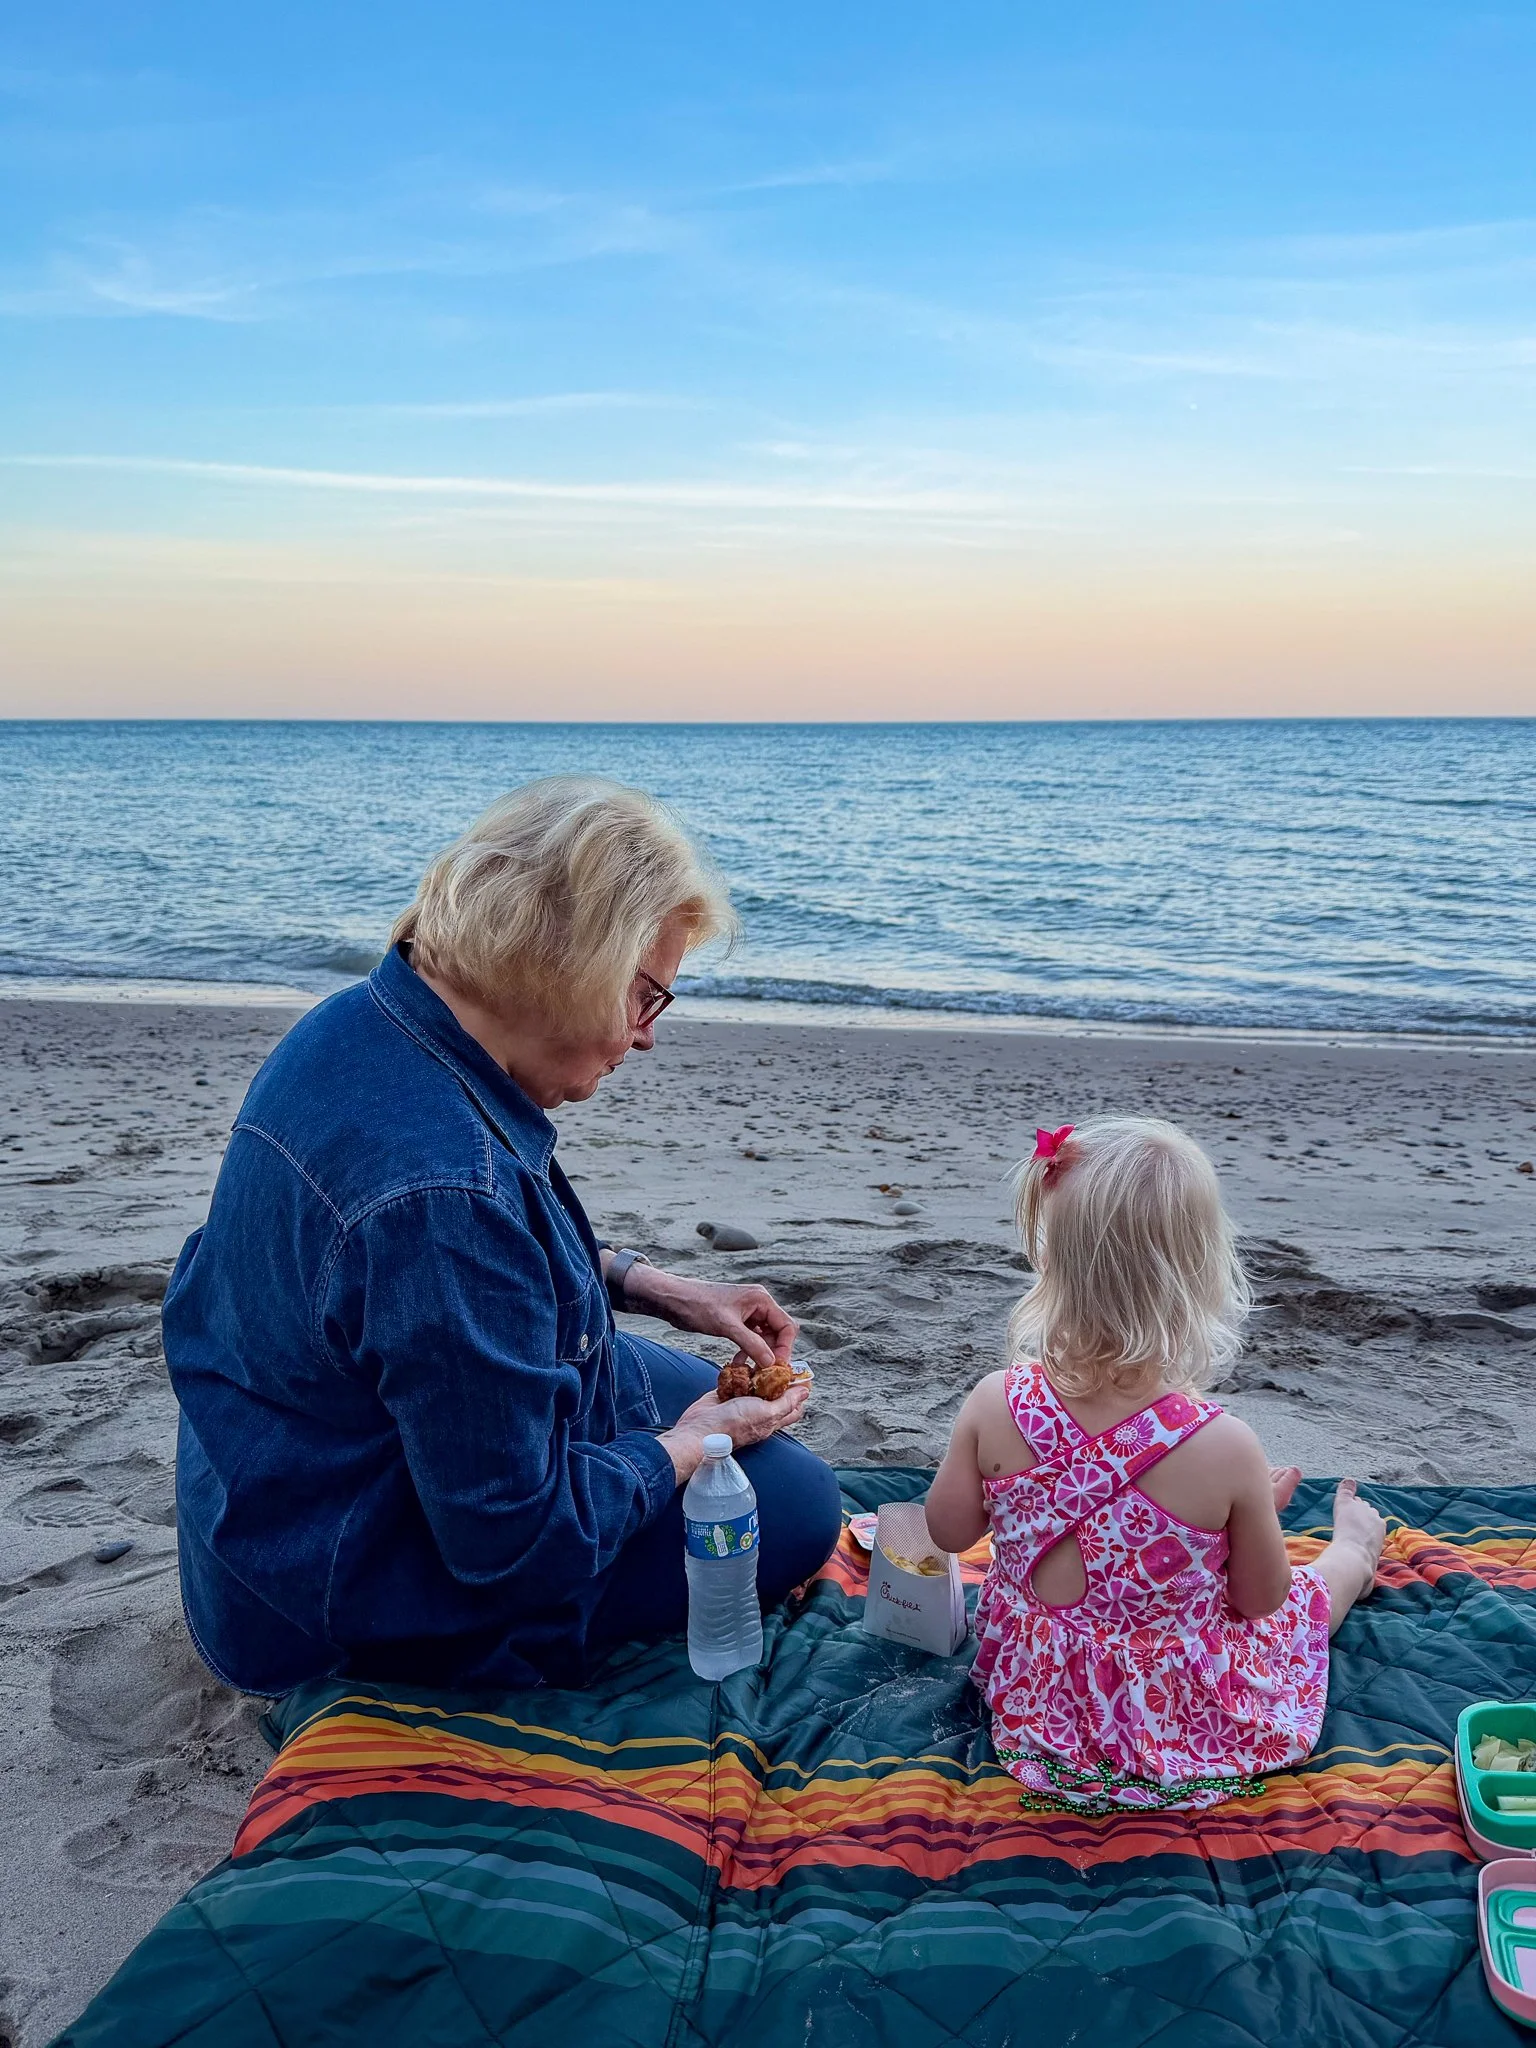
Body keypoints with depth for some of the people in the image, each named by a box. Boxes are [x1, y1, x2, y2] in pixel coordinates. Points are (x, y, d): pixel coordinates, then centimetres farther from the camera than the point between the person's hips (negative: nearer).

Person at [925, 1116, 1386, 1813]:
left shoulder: (995, 1405, -25)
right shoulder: (1225, 1448, -32)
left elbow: (949, 1531, -7)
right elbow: (1262, 1598, -14)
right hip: (1187, 1721, -3)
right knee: (1307, 1595, 27)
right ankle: (1353, 1550, 60)